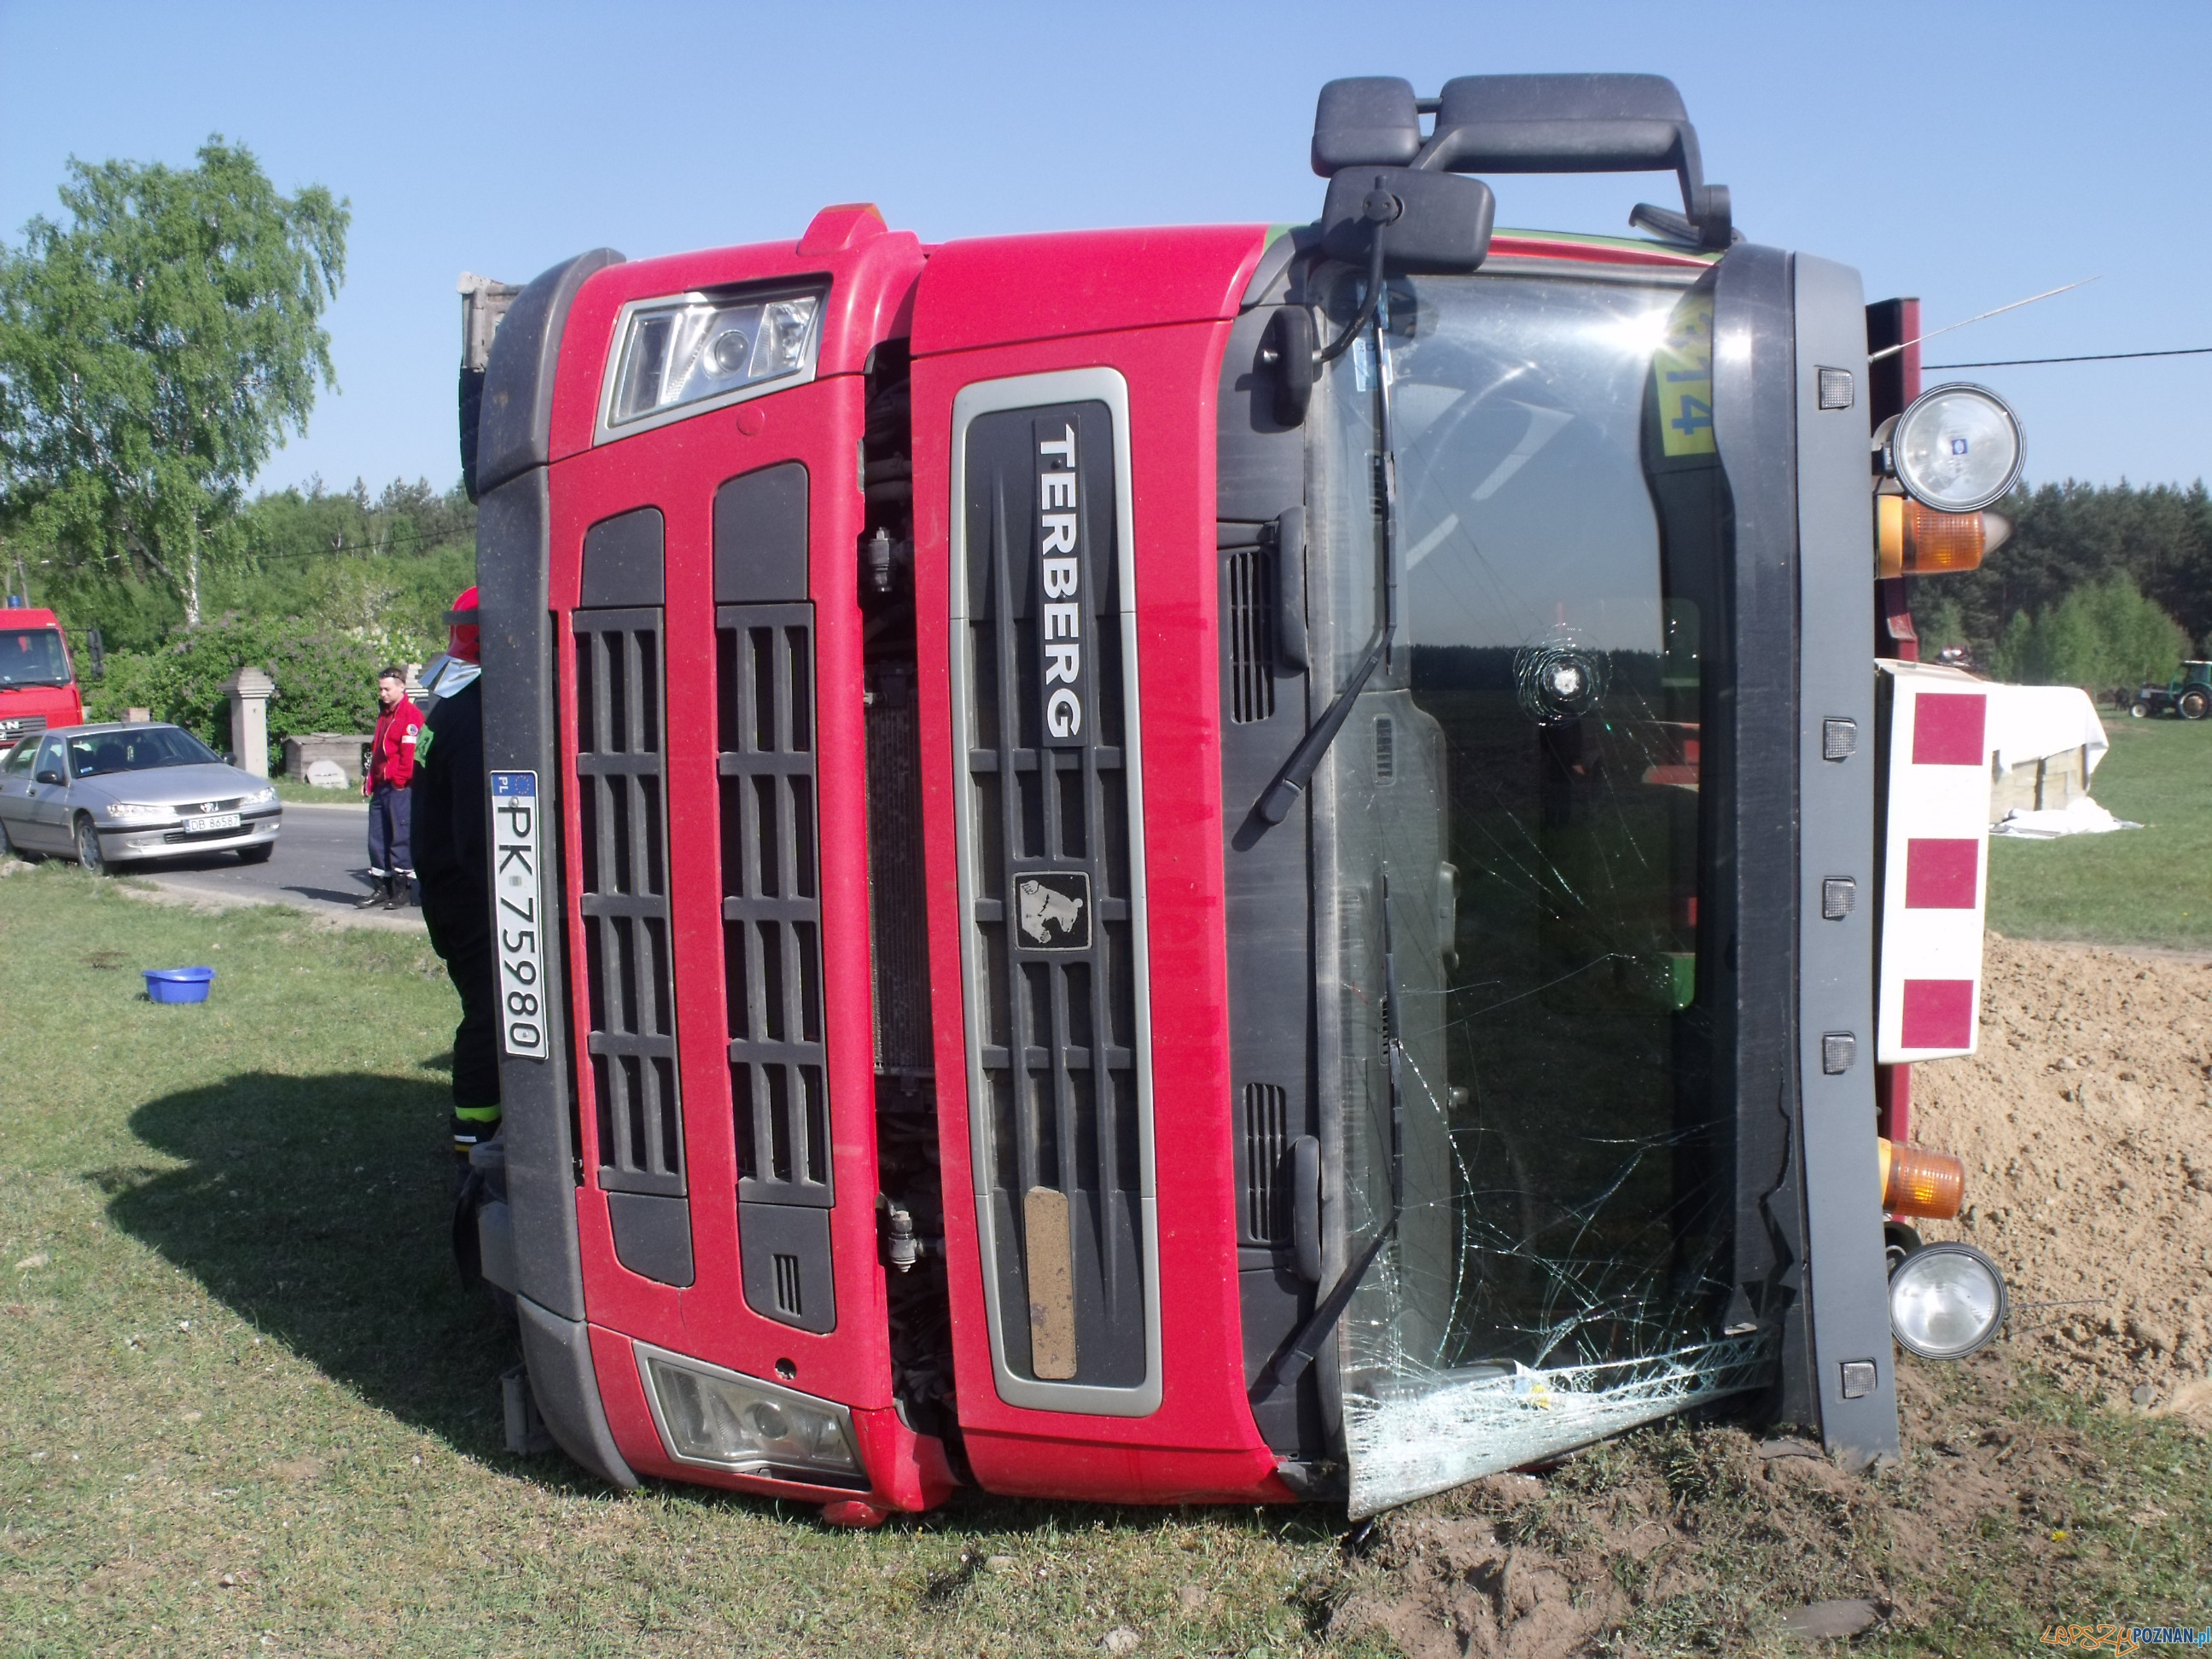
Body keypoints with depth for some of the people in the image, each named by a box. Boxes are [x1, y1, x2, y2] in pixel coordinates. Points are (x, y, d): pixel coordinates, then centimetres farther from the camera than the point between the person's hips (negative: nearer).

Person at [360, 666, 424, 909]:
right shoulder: (384, 714, 20)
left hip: (399, 788, -9)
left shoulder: (411, 715, -10)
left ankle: (401, 890, 0)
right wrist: (369, 779, 17)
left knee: (400, 838, -5)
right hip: (381, 787, 9)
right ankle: (381, 889, 16)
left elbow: (410, 753, -17)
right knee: (377, 839, 10)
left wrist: (399, 780, -16)